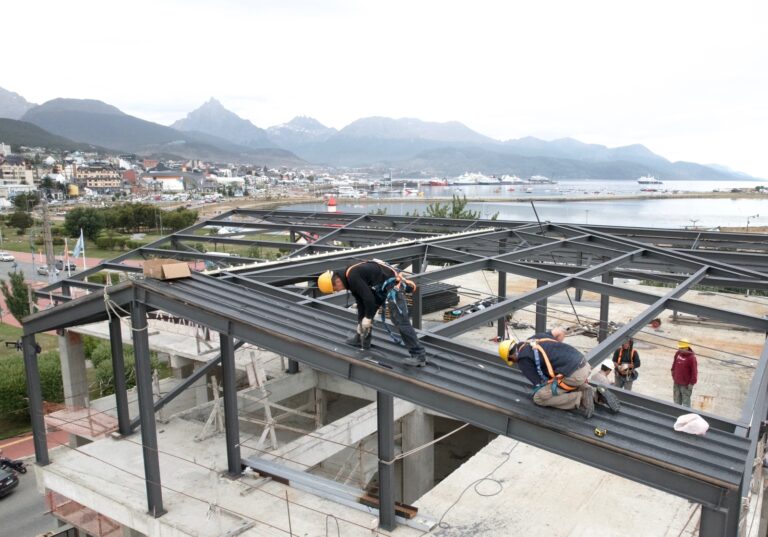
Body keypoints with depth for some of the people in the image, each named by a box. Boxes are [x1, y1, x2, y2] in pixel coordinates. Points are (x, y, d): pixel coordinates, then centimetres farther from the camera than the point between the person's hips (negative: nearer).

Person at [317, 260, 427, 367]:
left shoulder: (352, 276, -20)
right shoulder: (350, 279, 11)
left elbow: (368, 297, -21)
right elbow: (360, 302, 18)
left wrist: (368, 317, -8)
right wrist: (360, 324, 21)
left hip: (393, 284, -11)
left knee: (400, 321, -15)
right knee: (366, 311, 19)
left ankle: (419, 355, -15)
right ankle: (361, 339, 34)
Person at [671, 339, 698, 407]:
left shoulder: (691, 357, -19)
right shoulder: (678, 353, 1)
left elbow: (694, 371, -17)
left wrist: (692, 383, -14)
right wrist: (673, 376, 19)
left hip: (686, 385, -7)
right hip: (677, 383, 7)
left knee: (686, 402, 2)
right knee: (677, 401, 19)